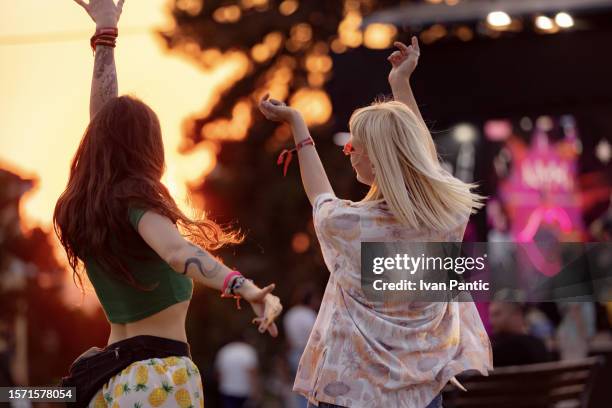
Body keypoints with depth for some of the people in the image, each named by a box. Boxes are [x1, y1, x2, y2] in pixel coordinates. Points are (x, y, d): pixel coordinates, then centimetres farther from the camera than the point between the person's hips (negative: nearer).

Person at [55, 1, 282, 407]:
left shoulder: (85, 204, 8)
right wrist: (244, 288, -49)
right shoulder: (134, 197, -12)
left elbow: (105, 121, 21)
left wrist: (106, 33, 32)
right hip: (158, 375, -7)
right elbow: (179, 252, -32)